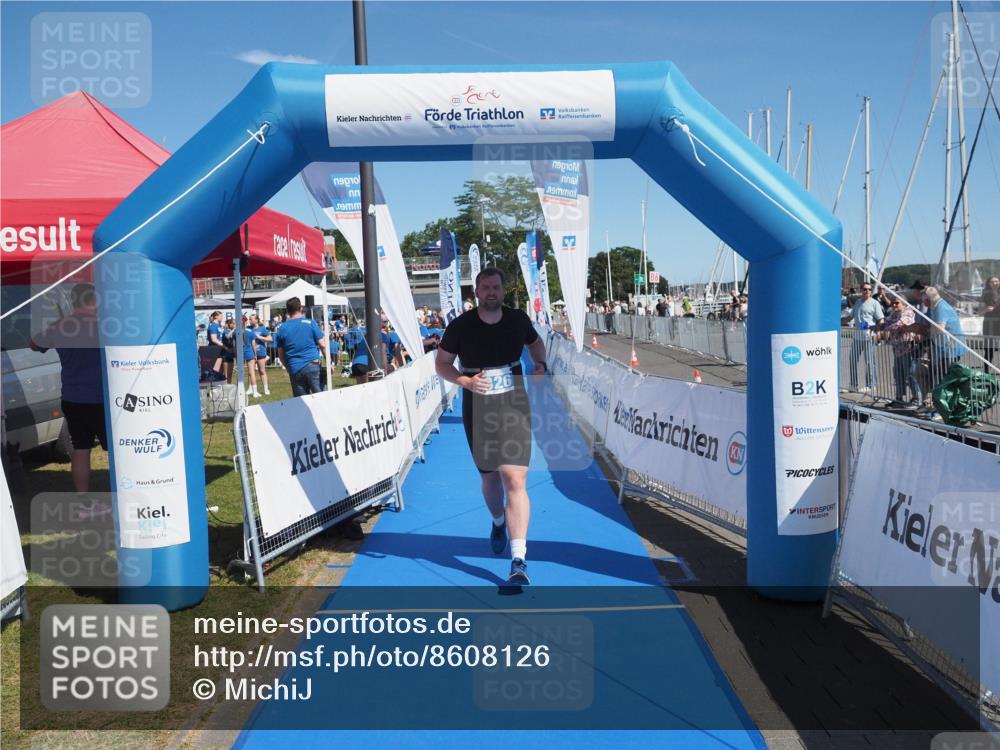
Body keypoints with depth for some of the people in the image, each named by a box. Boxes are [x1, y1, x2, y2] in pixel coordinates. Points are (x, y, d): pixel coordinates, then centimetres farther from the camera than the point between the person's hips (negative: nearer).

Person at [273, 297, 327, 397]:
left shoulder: (282, 329, 7)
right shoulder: (310, 323, -1)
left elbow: (280, 354, 12)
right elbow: (322, 345, -3)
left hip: (295, 370, 3)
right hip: (312, 365, -3)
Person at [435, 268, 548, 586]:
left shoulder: (518, 319, 0)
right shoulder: (460, 326, -6)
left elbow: (536, 342, 21)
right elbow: (441, 363, 1)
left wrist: (540, 363, 1)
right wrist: (466, 381, -16)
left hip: (514, 409, 0)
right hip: (478, 413, 1)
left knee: (514, 480, -13)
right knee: (490, 477, 16)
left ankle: (519, 561, -13)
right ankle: (498, 523, 50)